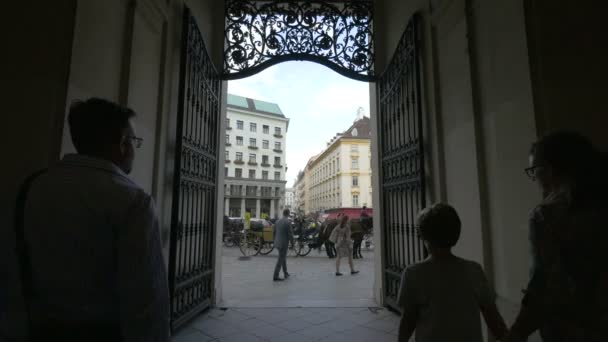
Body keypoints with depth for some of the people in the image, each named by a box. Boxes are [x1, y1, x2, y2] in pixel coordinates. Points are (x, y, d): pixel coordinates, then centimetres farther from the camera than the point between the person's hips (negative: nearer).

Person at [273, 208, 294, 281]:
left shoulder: (277, 221, 6)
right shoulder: (288, 222, -16)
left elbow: (274, 232, 11)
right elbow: (290, 234, -17)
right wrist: (292, 243, -4)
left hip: (277, 243, 8)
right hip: (284, 244, -7)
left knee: (283, 258, 21)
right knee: (280, 260, 0)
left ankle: (286, 274, 30)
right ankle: (275, 277, 3)